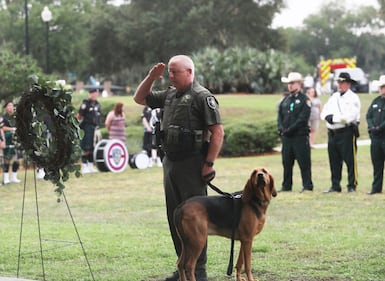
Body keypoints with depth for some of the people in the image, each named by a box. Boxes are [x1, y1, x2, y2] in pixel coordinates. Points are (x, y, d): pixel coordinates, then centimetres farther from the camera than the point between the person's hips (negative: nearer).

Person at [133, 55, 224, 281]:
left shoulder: (202, 97, -10)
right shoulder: (170, 95, 14)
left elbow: (218, 132, -14)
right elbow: (140, 98, 26)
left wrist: (209, 164, -18)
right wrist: (151, 77, 9)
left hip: (192, 165, -8)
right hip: (170, 163, 8)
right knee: (175, 217, 12)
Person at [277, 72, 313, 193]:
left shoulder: (304, 100, -5)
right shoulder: (285, 100, 16)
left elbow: (303, 118, -14)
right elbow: (280, 115, 12)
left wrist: (290, 129, -17)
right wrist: (282, 128, -6)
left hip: (300, 136, -6)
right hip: (286, 137, 6)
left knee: (304, 162, -3)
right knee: (286, 162, 10)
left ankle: (307, 186, 1)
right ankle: (286, 186, 17)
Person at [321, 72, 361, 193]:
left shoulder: (353, 98, -4)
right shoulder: (334, 97, 17)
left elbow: (350, 116, -17)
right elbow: (324, 113, 13)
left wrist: (333, 118, -14)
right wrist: (328, 117, -9)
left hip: (346, 132, -7)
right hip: (332, 133, 7)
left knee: (350, 160, -4)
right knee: (334, 161, 10)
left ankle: (352, 186, 2)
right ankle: (335, 186, 17)